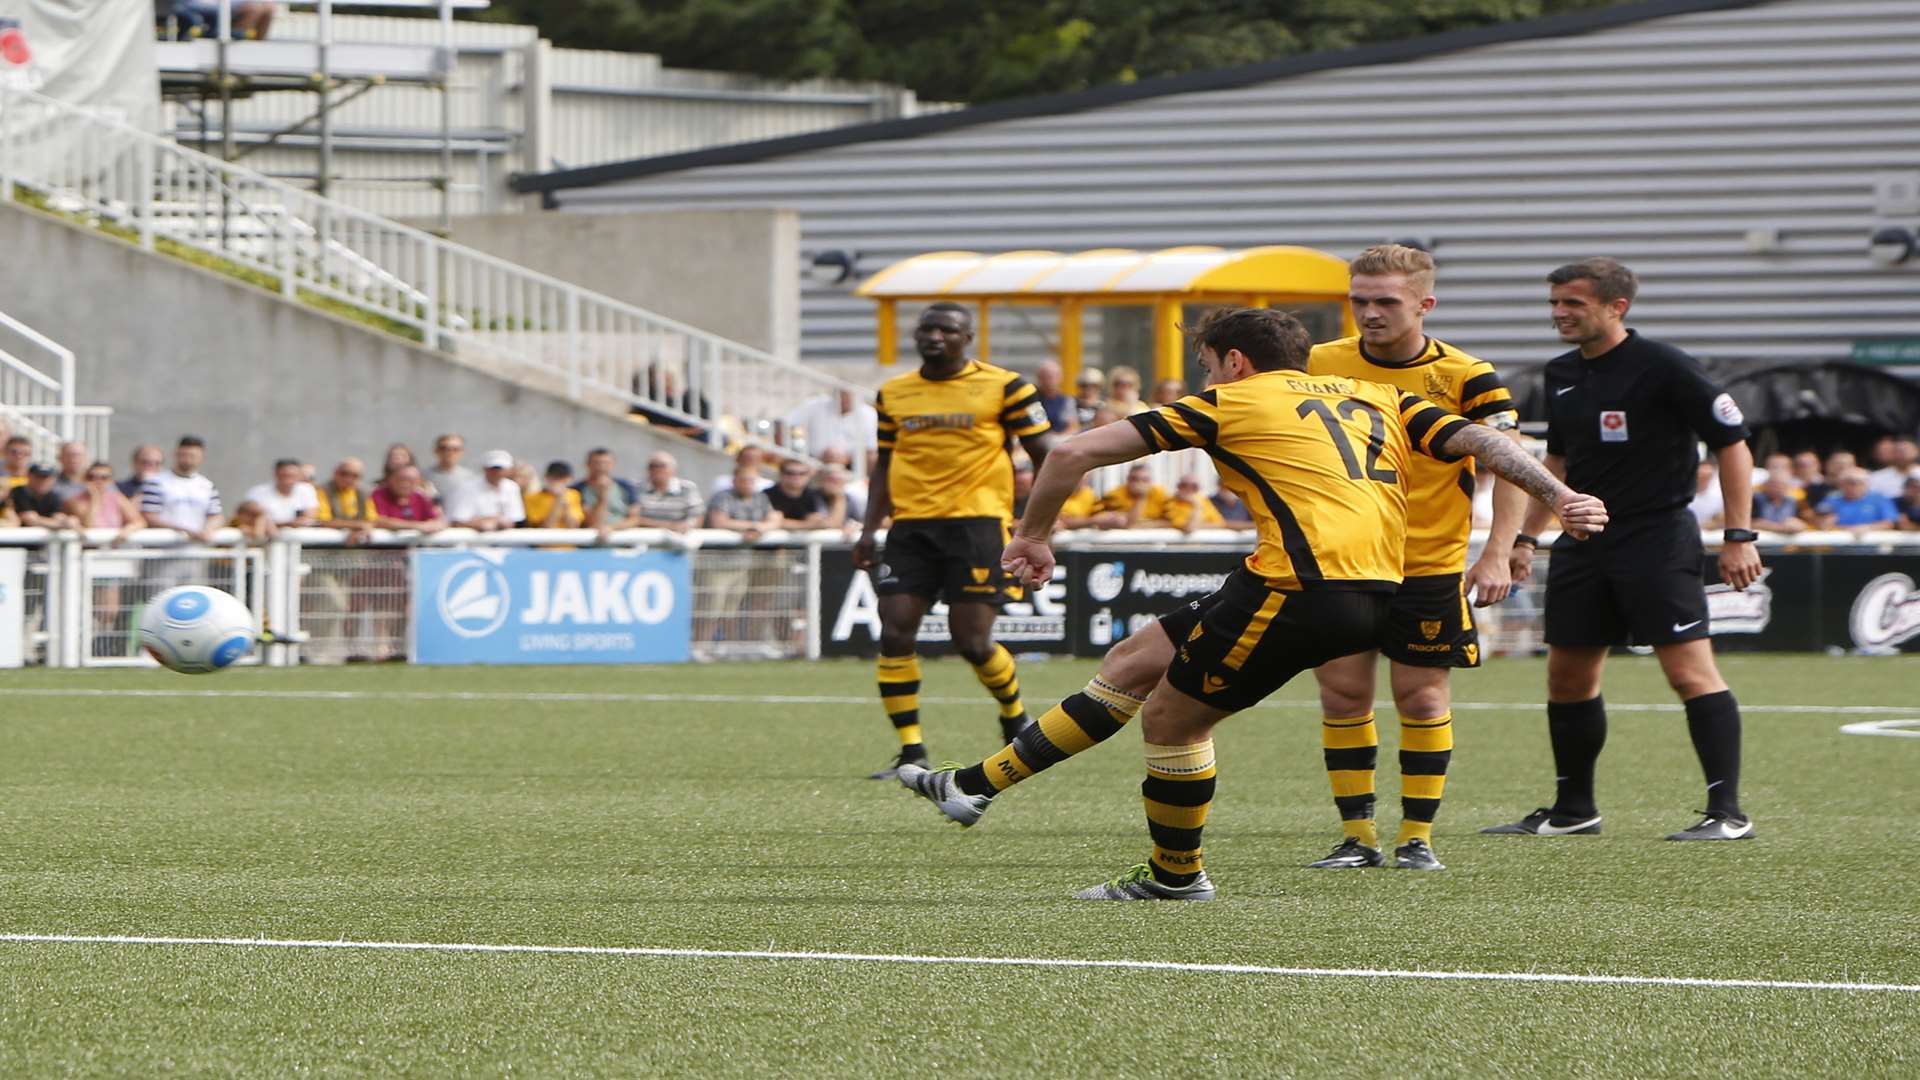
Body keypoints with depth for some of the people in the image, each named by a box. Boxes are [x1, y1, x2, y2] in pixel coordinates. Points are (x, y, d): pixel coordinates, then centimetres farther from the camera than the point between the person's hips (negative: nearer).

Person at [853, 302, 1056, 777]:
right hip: (911, 524, 4)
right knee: (895, 634, -10)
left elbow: (1046, 456, 1)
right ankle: (911, 751, -4)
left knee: (972, 642, -7)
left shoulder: (1002, 387, 0)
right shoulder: (894, 393, 13)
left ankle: (1015, 716, 23)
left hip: (977, 522, -4)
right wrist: (869, 531, 11)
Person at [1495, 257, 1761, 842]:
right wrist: (1525, 536, 20)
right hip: (1583, 542, 8)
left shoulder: (1664, 367, -12)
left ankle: (1727, 813, -10)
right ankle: (1573, 810, 23)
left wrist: (1739, 537, -12)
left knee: (1690, 671, -12)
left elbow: (1733, 445, -9)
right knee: (1567, 677, 10)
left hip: (1658, 538, -8)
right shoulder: (1562, 375, 11)